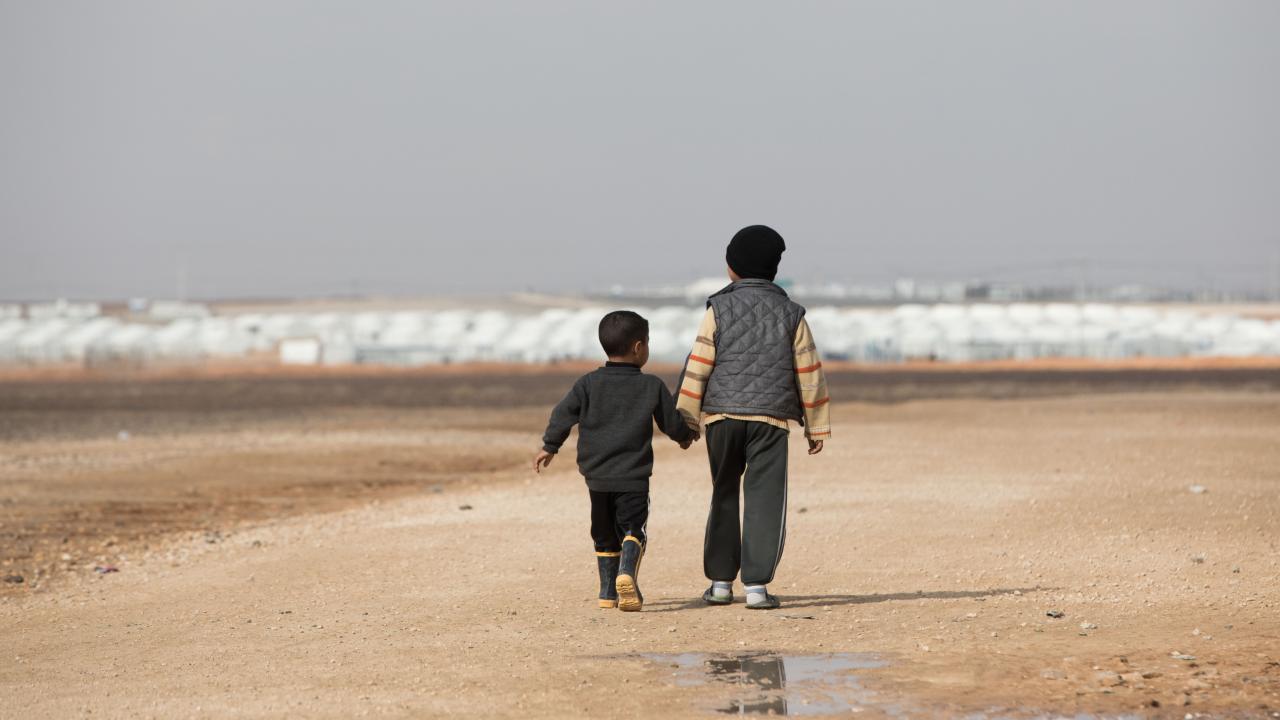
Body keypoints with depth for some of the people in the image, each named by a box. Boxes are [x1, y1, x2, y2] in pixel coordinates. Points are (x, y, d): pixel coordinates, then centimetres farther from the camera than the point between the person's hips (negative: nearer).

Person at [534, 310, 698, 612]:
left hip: (597, 475, 3)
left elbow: (564, 414, -1)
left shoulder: (589, 383, 3)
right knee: (632, 529, -3)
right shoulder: (652, 386, -1)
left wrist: (550, 446, 10)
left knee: (605, 535, 15)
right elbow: (673, 423, 6)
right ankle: (627, 572, -30)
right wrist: (686, 435, 28)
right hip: (633, 476, -3)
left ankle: (608, 592, 18)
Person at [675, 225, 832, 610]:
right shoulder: (790, 314, 5)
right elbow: (808, 372, 7)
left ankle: (720, 581, 16)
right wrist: (816, 426, 13)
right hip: (770, 418, -1)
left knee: (724, 496, 13)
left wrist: (685, 418, 2)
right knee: (765, 500, -1)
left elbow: (698, 366, -2)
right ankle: (756, 585, -9)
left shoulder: (719, 310, 1)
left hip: (722, 414, 1)